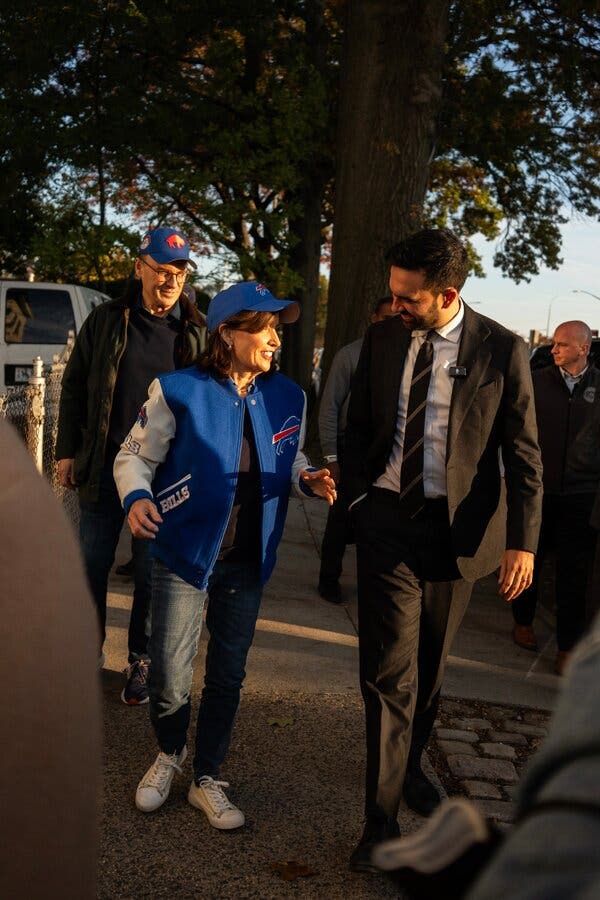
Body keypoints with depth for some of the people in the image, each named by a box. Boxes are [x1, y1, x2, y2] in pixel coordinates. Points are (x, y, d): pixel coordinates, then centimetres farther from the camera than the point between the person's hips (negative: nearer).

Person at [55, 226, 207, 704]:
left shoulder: (196, 331, 1)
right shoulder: (107, 321, 2)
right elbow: (74, 388, 6)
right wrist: (68, 452, 2)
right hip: (102, 467, 1)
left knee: (151, 573, 8)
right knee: (93, 564, 9)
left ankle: (142, 660, 23)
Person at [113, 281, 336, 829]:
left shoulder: (287, 397, 1)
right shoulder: (180, 391, -11)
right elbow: (135, 455, -4)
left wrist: (307, 477, -7)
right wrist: (137, 497, -24)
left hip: (247, 562, 4)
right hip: (185, 554, -3)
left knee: (228, 676, 13)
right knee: (170, 680, 1)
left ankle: (207, 779, 32)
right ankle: (170, 754, 33)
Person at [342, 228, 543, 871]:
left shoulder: (502, 350, -8)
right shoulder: (381, 340, 1)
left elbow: (523, 455, -5)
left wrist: (522, 540, -9)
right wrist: (355, 496, 3)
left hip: (457, 528, 0)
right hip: (387, 521, 1)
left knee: (429, 665, 16)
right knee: (389, 668, -3)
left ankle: (410, 763, 41)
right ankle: (382, 819, 6)